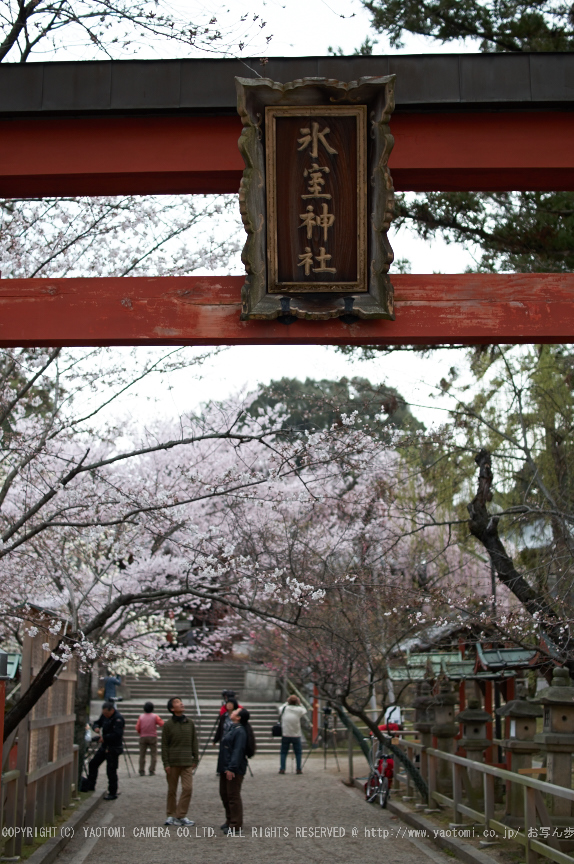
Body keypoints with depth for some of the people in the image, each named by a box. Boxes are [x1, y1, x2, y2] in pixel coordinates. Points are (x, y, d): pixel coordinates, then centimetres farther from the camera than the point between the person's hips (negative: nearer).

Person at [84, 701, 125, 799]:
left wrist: (104, 738, -23)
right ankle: (90, 786, 28)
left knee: (111, 770, -4)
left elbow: (117, 734, -29)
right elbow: (98, 722, 21)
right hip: (104, 747, 9)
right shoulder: (104, 716, 6)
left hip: (113, 748, -9)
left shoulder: (118, 719, -21)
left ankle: (113, 793, 6)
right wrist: (96, 727, -3)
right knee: (93, 764, 14)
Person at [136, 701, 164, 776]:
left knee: (142, 755, 7)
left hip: (143, 737, 2)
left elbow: (137, 728, -1)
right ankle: (151, 771, -3)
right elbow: (162, 724, -7)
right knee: (153, 754, 4)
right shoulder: (155, 716, -4)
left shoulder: (141, 717, 1)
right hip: (152, 737, -2)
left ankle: (142, 771, 4)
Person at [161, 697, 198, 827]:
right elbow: (164, 745, -2)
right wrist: (166, 763, -6)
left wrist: (195, 759, 7)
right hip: (173, 762, -2)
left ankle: (181, 815, 2)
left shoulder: (190, 723, 5)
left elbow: (194, 742, 10)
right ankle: (171, 815, 18)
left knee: (188, 788, -7)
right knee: (172, 790, 7)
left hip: (187, 762, 2)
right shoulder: (168, 725, -3)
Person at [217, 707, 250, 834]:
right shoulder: (231, 729, 14)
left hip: (234, 770, -10)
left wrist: (231, 768, -27)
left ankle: (235, 824, 3)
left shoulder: (240, 731, -17)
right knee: (224, 794, 17)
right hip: (225, 769, 10)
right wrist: (222, 767, 21)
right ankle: (230, 820, 29)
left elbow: (238, 751, -23)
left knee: (233, 796, -4)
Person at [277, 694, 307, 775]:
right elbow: (305, 711, 13)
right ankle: (299, 769, 7)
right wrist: (300, 703, 15)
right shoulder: (299, 710, -8)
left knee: (283, 752, 9)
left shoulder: (284, 709, -4)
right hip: (296, 735, -1)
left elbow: (280, 709, 19)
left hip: (285, 735, 1)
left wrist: (286, 702, 22)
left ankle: (282, 769, 4)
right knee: (298, 753, 10)